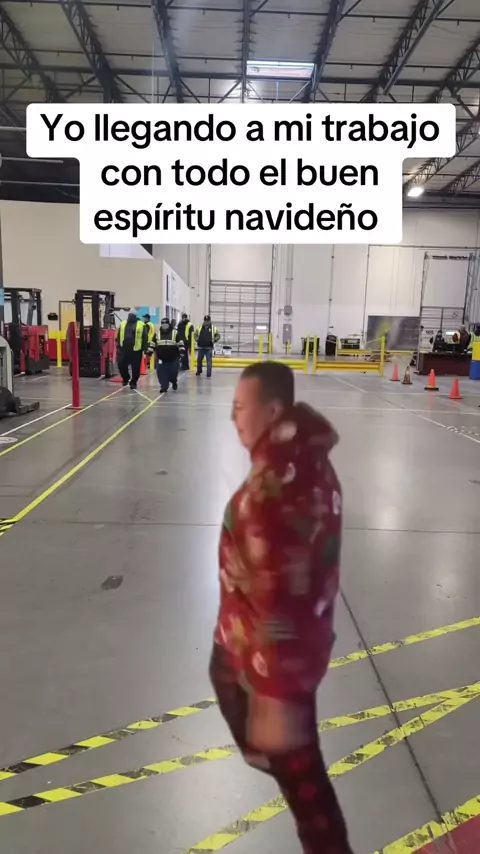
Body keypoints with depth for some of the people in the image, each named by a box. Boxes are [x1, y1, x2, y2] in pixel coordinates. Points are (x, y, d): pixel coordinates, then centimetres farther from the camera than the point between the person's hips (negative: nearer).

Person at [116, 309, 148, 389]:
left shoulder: (141, 325, 0)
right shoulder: (123, 324, 11)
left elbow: (145, 338, -2)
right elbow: (118, 337, 16)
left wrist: (145, 349, -6)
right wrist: (118, 347, 12)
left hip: (136, 350, -3)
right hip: (124, 349, 3)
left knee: (135, 368, 1)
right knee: (121, 364, 1)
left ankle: (133, 383, 17)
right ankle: (126, 378, 26)